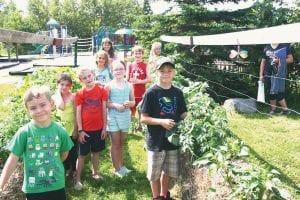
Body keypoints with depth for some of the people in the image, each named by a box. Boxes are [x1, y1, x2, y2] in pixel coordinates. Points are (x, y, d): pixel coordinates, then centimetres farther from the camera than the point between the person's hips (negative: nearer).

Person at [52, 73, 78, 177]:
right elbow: (61, 106, -24)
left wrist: (76, 128, -9)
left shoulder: (73, 96, -9)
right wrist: (59, 92, -14)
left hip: (72, 128, -2)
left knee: (73, 150, 11)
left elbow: (76, 113, -7)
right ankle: (66, 169, 32)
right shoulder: (55, 96, -3)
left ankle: (73, 169, 28)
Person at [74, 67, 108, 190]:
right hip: (85, 129, -1)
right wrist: (80, 130, -9)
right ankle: (77, 179, 14)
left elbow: (104, 110, -1)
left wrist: (104, 128, -1)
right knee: (82, 154, 6)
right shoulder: (79, 94, -6)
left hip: (98, 128, 2)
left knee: (95, 152, 17)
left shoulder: (102, 90, -3)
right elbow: (78, 113, -5)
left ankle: (95, 173, 34)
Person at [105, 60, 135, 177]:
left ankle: (121, 166, 30)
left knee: (121, 143, 16)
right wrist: (115, 105, -20)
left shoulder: (129, 85, 4)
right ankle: (117, 169, 16)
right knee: (115, 143, 4)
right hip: (113, 117, -3)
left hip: (125, 117, 3)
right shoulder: (109, 85, -5)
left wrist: (129, 103, -13)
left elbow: (133, 102, 9)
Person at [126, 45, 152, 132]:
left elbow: (149, 79, -8)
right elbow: (127, 79, 6)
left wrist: (139, 81, -17)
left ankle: (140, 125, 23)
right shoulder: (130, 66, 5)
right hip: (132, 92, 1)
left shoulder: (145, 66, 0)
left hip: (142, 92, -1)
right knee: (132, 110, 8)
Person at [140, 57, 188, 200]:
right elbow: (143, 119, -11)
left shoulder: (178, 93, 3)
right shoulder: (151, 93, -11)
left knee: (169, 172, 19)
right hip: (156, 141, -4)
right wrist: (161, 121, -23)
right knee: (155, 173, 11)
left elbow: (183, 115, 10)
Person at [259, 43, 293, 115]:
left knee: (278, 93, -8)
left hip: (279, 73, -3)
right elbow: (263, 62, 14)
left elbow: (291, 59, 3)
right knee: (271, 93, 8)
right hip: (268, 74, 4)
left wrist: (280, 61, -14)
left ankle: (285, 109, 4)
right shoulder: (266, 48, 12)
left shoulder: (285, 46, 3)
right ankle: (273, 109, 19)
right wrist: (261, 75, 8)